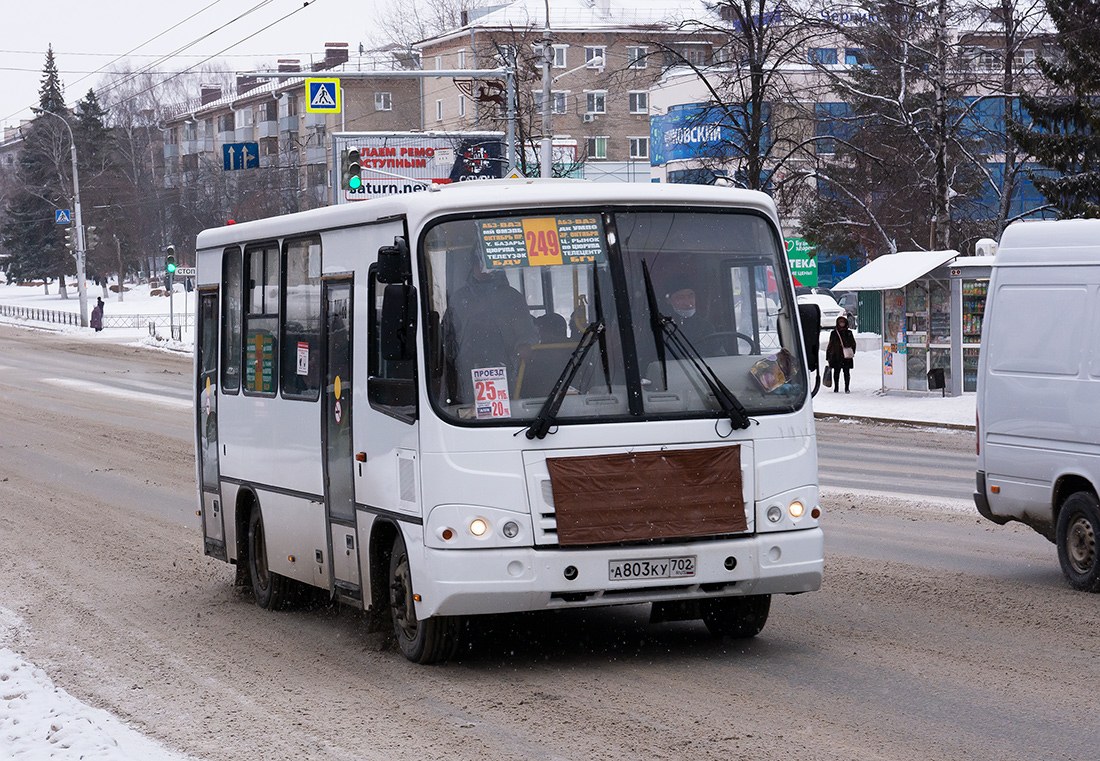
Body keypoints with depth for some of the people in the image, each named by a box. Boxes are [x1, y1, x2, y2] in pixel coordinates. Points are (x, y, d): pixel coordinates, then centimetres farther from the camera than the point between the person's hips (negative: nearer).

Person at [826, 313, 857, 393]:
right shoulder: (834, 333, 8)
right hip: (836, 356, 0)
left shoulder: (848, 333, 9)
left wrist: (852, 352, 0)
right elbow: (830, 345, 10)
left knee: (846, 373, -1)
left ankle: (847, 388, 5)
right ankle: (836, 388, 14)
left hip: (846, 357, 0)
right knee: (836, 372, 3)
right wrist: (828, 357, 8)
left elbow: (853, 344, 14)